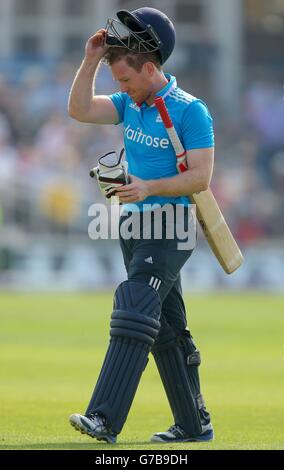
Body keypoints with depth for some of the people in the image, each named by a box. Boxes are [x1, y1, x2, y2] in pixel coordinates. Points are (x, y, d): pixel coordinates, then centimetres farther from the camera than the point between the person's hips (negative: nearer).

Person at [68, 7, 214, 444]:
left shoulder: (190, 111, -13)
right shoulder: (131, 104, 10)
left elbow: (200, 177, -16)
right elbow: (79, 109, 3)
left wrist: (149, 187, -27)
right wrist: (92, 59, -4)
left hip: (169, 230, -8)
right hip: (134, 226, 8)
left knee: (135, 314, -19)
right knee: (166, 329, 11)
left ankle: (106, 420, -27)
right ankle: (195, 424, 18)